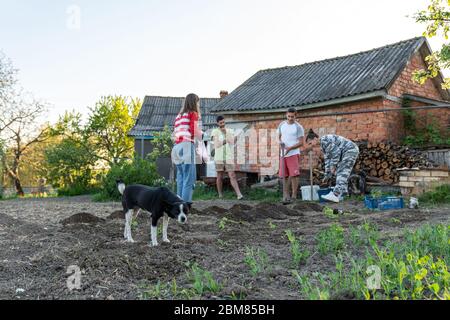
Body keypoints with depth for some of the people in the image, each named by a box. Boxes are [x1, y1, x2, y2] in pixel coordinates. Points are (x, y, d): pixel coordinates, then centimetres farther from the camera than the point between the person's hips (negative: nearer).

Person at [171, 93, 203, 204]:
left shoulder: (179, 115, 22)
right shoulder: (193, 114, 2)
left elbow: (174, 134, 20)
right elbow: (197, 134, -6)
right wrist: (201, 132, 14)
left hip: (177, 147, 7)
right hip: (187, 146, -7)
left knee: (181, 178, 9)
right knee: (189, 178, -9)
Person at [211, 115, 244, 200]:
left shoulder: (230, 131, 8)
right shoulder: (214, 132, 1)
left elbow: (231, 142, -8)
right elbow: (217, 145, -9)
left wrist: (226, 132, -11)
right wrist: (226, 140, -6)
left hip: (229, 158, 1)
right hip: (219, 158, -1)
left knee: (232, 176, -8)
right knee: (220, 177, 5)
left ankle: (239, 195, -16)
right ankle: (220, 196, 17)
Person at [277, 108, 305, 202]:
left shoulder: (298, 127, -4)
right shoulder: (281, 125, 10)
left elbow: (301, 142, -6)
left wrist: (290, 148, -19)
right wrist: (280, 143, -3)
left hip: (294, 153, -5)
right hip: (283, 154, 5)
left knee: (294, 175, -10)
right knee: (285, 176, 6)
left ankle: (294, 195, -3)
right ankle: (286, 195, 15)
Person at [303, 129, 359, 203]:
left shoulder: (324, 140, -17)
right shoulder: (323, 145, 14)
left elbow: (336, 151, -23)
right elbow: (327, 160, 16)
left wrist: (333, 166, -16)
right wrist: (327, 176, 16)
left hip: (350, 150, -10)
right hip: (346, 152, 10)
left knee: (341, 173, -13)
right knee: (340, 172, 14)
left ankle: (335, 195, -15)